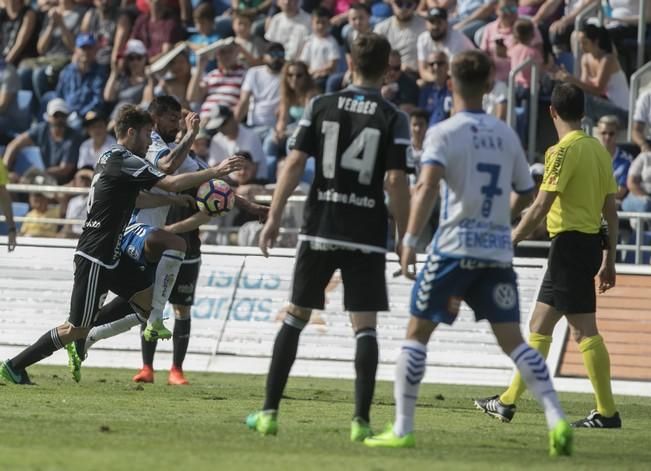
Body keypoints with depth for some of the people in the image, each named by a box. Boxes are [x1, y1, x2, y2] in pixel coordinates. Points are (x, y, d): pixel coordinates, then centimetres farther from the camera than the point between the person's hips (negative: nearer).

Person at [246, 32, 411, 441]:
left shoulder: (320, 107, 2)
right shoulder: (393, 118, -3)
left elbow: (295, 163, -3)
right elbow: (396, 181, -9)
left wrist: (274, 218, 2)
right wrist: (405, 239, -2)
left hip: (319, 231, 2)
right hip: (367, 236, -2)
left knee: (296, 317, 12)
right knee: (365, 326, 2)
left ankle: (270, 412, 10)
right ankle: (361, 419, -7)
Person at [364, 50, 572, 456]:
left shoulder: (444, 133, -5)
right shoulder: (506, 134, 10)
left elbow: (428, 184, -20)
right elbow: (525, 194, 19)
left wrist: (410, 239, -21)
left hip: (454, 246, -4)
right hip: (499, 251, 4)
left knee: (417, 332, 6)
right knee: (513, 340, 4)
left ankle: (403, 430, 4)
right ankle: (557, 420, -11)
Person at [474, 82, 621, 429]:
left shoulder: (564, 150, -13)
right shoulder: (598, 149, 11)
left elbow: (540, 207, -17)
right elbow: (611, 210, 14)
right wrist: (609, 259, 19)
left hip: (570, 242, -9)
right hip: (591, 242, 9)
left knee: (584, 330, -7)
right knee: (539, 325, 14)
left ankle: (607, 412, -7)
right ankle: (508, 401, 19)